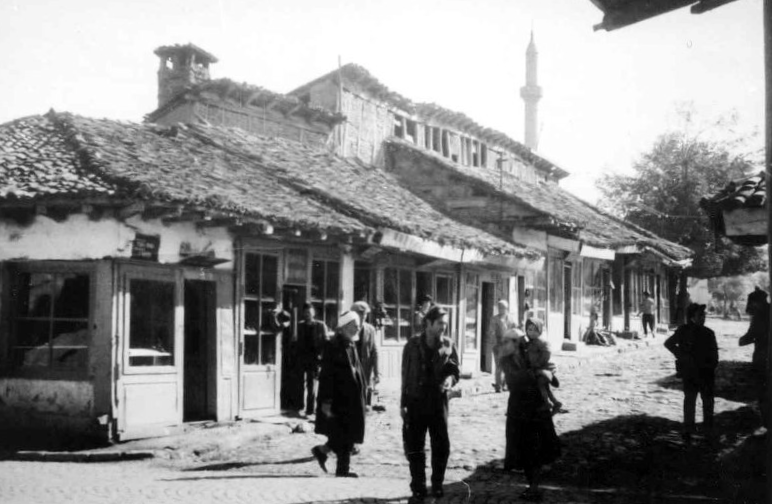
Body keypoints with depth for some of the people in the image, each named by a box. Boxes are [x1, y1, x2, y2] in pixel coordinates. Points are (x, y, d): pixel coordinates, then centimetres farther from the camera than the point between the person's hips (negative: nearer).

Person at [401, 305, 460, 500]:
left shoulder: (448, 345, 0)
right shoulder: (412, 345, -2)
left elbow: (455, 370, 7)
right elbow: (406, 375, 3)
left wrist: (450, 379, -17)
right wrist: (403, 403, 2)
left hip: (438, 400, 1)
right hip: (416, 401, 0)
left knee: (442, 445, 2)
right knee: (415, 447, 4)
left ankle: (437, 485, 17)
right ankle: (418, 487, 13)